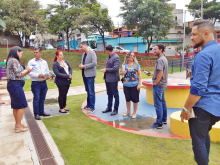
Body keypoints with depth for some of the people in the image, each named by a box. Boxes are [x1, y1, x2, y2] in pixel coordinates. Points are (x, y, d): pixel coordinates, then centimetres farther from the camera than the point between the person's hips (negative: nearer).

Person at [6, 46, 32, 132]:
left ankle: (18, 124, 23)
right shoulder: (14, 61, -13)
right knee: (22, 105, -5)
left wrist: (27, 71, 10)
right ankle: (18, 126, 1)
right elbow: (18, 74, -16)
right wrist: (26, 69, -1)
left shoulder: (11, 60, 17)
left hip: (13, 85, 10)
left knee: (16, 106, 14)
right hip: (15, 85, -10)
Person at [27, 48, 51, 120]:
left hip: (44, 82, 5)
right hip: (36, 83, -4)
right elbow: (29, 72, -9)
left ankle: (41, 111, 25)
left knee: (42, 98, 12)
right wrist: (38, 75, -21)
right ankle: (36, 114, 5)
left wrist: (48, 76, -6)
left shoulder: (44, 62, 14)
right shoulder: (31, 62, 0)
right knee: (36, 99, -3)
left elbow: (47, 71, 15)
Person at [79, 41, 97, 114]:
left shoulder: (92, 52, -12)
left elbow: (94, 63, -20)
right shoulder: (84, 53, 12)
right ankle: (88, 105, 29)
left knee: (91, 92, -2)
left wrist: (84, 66, -17)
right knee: (88, 91, 17)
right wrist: (81, 65, -1)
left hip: (90, 75, -8)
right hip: (85, 74, 8)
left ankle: (92, 107, 6)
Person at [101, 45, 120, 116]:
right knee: (109, 94, 19)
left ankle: (115, 109, 15)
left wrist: (106, 70, -14)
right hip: (108, 78, 9)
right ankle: (109, 107, 32)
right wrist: (105, 69, 3)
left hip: (113, 79, -9)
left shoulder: (116, 57, -16)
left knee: (115, 94, 4)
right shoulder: (110, 57, 11)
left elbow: (115, 68, -22)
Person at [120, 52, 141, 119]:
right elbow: (121, 73, 14)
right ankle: (128, 111, 30)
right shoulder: (124, 64, 5)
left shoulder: (136, 64, -2)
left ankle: (134, 113, 19)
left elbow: (139, 75, -3)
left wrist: (139, 84, -10)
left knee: (135, 99, 3)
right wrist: (122, 72, -11)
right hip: (126, 85, 3)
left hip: (134, 85, -3)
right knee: (127, 99, 13)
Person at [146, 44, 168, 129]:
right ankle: (164, 119, 28)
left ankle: (159, 123, 0)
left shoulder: (160, 60, -17)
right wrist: (152, 74, 15)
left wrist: (155, 83, -15)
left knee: (158, 104, -5)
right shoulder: (164, 59, 14)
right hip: (163, 84, 11)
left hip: (158, 85, -11)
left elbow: (160, 74, -24)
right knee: (162, 102, 17)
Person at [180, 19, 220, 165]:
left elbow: (198, 88, -24)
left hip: (203, 106, -9)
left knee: (198, 141, 6)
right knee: (205, 135, 28)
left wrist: (186, 108, -16)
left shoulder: (204, 55, -20)